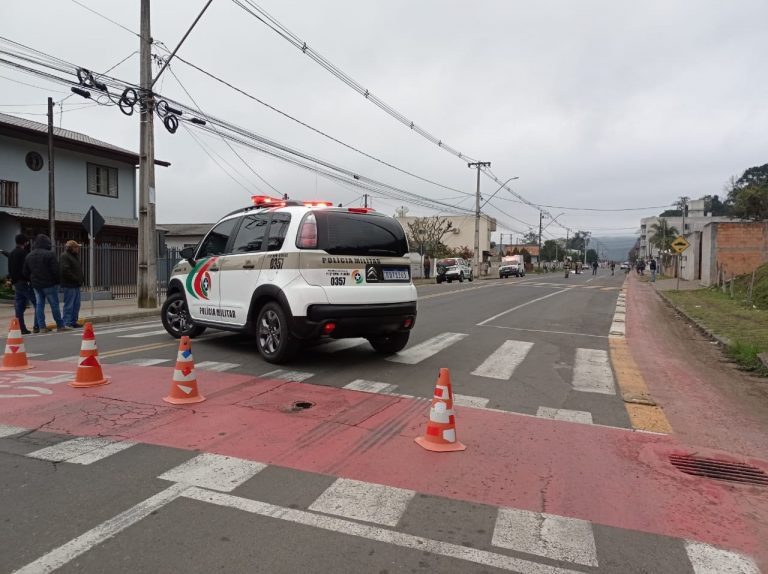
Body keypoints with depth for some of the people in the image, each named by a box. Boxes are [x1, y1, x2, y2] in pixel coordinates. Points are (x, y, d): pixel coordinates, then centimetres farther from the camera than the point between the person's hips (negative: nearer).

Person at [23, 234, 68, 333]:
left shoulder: (29, 256, 10)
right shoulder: (50, 254, -13)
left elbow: (25, 273, 12)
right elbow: (55, 270, -15)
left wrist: (32, 281, 19)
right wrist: (57, 281, -3)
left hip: (36, 285, 6)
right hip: (49, 284, -6)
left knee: (39, 305, 9)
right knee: (54, 305, 0)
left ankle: (42, 326, 7)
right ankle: (60, 325, 5)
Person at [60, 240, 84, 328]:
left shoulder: (75, 256, 19)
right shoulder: (64, 256, -11)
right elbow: (65, 270, -22)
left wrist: (79, 280, 11)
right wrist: (76, 279, -17)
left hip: (76, 285, 10)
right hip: (69, 285, -10)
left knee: (76, 305, 12)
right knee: (69, 305, -8)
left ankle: (73, 322, 19)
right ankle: (67, 323, -4)